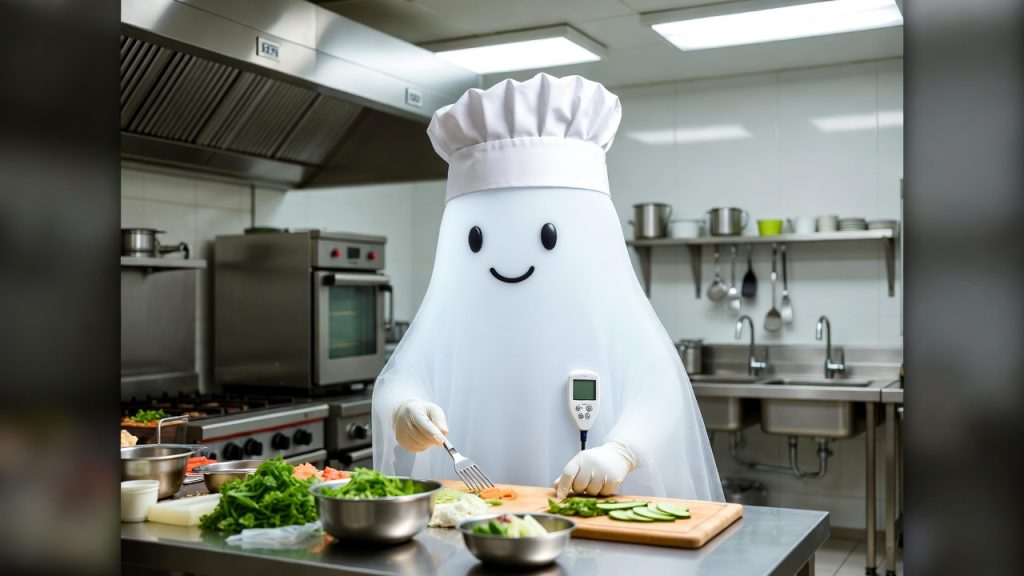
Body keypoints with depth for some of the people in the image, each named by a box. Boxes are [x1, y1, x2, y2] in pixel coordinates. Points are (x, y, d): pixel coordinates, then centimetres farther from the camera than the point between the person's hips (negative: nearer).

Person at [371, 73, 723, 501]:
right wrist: (402, 411, -29)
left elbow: (658, 396, -12)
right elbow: (401, 377, -5)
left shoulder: (612, 311, -1)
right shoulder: (452, 316, 6)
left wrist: (621, 451, -32)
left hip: (590, 515, -2)